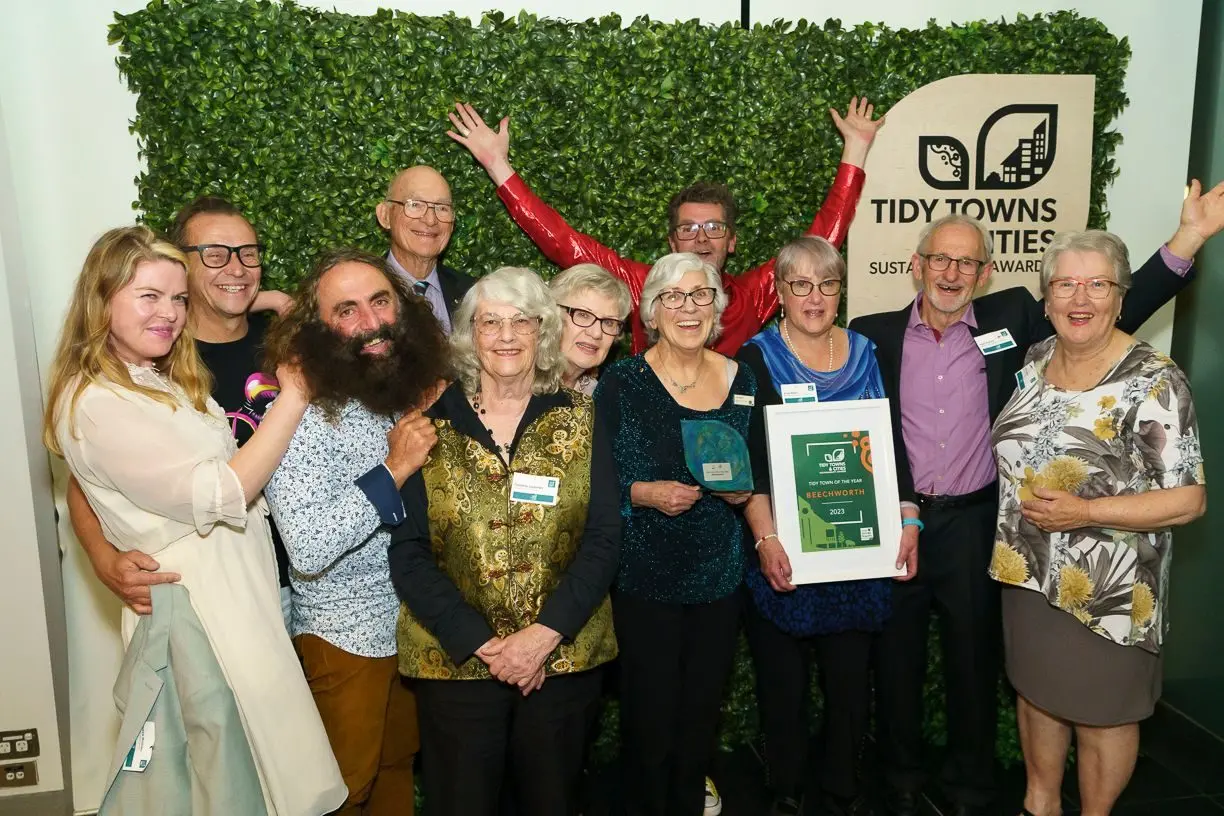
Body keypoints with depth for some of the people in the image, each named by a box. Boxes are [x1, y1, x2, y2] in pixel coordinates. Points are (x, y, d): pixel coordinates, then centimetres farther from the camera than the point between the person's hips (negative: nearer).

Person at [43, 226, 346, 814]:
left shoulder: (164, 381, 13)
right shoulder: (95, 404, -18)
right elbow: (217, 496, -22)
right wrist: (291, 401, -19)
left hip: (243, 586, 9)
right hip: (199, 603, -9)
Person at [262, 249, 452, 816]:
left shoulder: (420, 393, -3)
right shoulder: (302, 417, -22)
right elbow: (307, 550, -29)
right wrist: (394, 469, -30)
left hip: (418, 622, 6)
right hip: (346, 639, -6)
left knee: (399, 768, 25)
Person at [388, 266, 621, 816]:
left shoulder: (578, 419, 2)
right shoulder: (431, 423, -1)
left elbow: (603, 538, -4)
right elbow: (408, 553, -5)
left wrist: (545, 634, -15)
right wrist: (480, 642, -14)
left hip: (564, 657, 1)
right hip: (456, 661, -1)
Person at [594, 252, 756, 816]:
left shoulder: (742, 380, 4)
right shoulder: (621, 382, -9)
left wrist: (743, 490, -6)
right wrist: (643, 494, -21)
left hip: (720, 577, 4)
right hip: (643, 579, -3)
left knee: (701, 719, 15)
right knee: (649, 722, 3)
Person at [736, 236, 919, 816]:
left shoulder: (866, 354, 8)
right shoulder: (755, 359, -3)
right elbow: (746, 462, -10)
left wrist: (908, 518, 0)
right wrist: (765, 538, -18)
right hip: (783, 553, -3)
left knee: (851, 680, 11)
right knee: (783, 683, 8)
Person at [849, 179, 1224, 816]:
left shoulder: (1010, 319, 0)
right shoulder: (872, 335, -3)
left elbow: (1115, 313, 1)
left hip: (974, 525, 1)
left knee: (974, 660, 16)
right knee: (896, 660, 14)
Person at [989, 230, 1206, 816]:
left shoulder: (1154, 383, -18)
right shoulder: (1034, 360, 1)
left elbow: (1189, 500, -18)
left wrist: (1083, 512, -25)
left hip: (1105, 589, -6)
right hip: (1028, 571, 6)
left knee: (1100, 712, 12)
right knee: (1036, 690, 22)